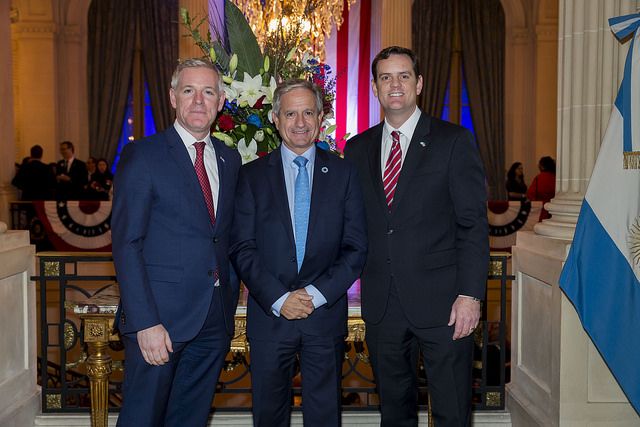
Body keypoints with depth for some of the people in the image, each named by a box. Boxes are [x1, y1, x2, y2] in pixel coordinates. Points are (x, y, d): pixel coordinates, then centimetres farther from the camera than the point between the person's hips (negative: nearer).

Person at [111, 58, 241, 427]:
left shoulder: (230, 159, 12)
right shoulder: (143, 155, -5)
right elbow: (126, 244, -10)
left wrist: (230, 300, 8)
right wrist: (146, 323, -16)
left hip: (215, 320, 5)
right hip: (159, 318, -5)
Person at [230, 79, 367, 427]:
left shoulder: (343, 173, 3)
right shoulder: (252, 175, 2)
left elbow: (356, 247, 0)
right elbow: (242, 248, -3)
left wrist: (317, 294, -10)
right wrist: (278, 299, -12)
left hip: (326, 314, 0)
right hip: (269, 315, 0)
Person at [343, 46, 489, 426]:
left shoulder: (454, 141, -1)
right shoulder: (357, 149, 10)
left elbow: (474, 224, -6)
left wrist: (470, 294, -12)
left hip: (441, 301, -3)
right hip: (381, 304, 4)